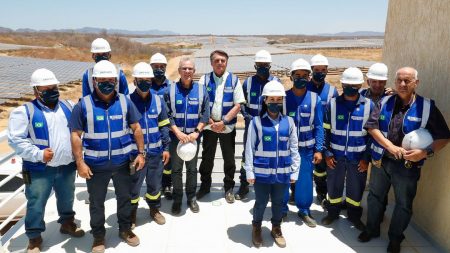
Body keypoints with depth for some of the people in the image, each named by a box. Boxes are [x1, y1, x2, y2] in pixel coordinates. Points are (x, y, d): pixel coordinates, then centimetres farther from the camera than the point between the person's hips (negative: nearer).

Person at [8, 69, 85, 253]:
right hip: (39, 170, -4)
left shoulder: (68, 106, 4)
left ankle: (67, 223, 45)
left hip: (67, 166, 4)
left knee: (67, 199, 21)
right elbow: (15, 139, -14)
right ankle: (34, 237, 25)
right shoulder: (25, 111, -10)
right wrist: (38, 154, -22)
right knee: (36, 204, 6)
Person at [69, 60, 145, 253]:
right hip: (95, 165, -2)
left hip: (122, 162, 2)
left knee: (125, 197, 18)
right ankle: (98, 235, 35)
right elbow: (76, 135, -8)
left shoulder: (125, 102, -3)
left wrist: (141, 153, -1)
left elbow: (136, 128, 3)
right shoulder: (84, 105, -9)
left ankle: (125, 229, 40)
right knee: (96, 202, 15)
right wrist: (80, 163, -12)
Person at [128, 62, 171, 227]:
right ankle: (131, 214, 31)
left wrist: (166, 147, 4)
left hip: (155, 152, 3)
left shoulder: (158, 100, 0)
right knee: (133, 185, 10)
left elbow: (164, 126, 6)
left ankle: (155, 210, 38)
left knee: (155, 184, 17)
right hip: (135, 153, -3)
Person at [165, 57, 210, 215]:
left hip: (194, 136, 1)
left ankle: (191, 198, 25)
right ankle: (177, 199, 21)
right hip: (176, 135, -1)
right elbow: (167, 115, -6)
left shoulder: (201, 89, 0)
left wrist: (196, 132, -13)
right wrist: (178, 132, -15)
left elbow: (205, 114, -3)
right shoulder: (171, 89, -4)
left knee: (192, 168, 10)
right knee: (176, 168, 6)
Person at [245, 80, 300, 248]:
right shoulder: (256, 122, -8)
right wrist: (249, 171, -7)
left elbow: (294, 149, 5)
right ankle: (256, 228, 35)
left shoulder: (289, 122, 1)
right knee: (261, 202, 11)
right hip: (262, 172, -2)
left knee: (278, 202, 18)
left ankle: (276, 228, 40)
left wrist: (294, 171, 4)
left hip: (282, 173, 2)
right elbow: (249, 148, -5)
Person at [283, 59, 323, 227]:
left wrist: (318, 149, -3)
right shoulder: (284, 97, -5)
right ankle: (282, 209, 28)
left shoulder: (315, 99, -2)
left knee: (305, 180, 8)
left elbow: (318, 126, 1)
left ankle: (304, 210, 28)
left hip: (307, 148, 1)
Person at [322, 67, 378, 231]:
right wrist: (327, 153, -5)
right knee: (334, 186, 13)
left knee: (356, 188, 14)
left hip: (358, 156, 0)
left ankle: (354, 216, 35)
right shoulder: (332, 104, -4)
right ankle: (333, 213, 35)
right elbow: (326, 131, 0)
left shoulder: (369, 105, -5)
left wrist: (367, 158, -4)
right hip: (336, 155, 0)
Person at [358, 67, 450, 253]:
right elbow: (372, 127, -6)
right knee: (375, 197, 17)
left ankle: (395, 238, 34)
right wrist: (390, 146, -17)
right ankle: (372, 229, 39)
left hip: (408, 165, -2)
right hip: (380, 161, 2)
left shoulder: (427, 107, -8)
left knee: (404, 204, 12)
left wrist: (426, 152, -21)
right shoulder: (384, 102, -1)